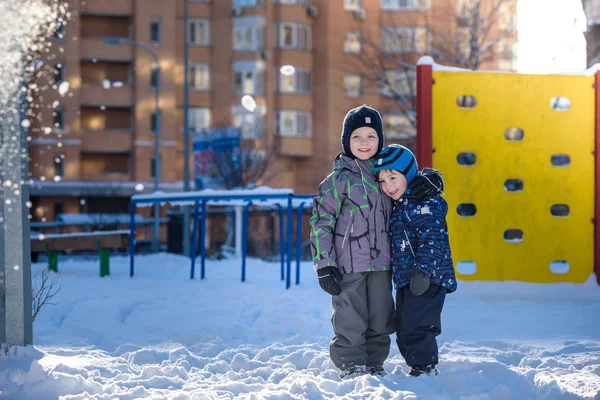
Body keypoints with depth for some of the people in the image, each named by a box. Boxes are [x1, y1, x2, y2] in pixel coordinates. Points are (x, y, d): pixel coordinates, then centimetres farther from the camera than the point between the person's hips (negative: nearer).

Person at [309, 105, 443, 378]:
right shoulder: (339, 179, -5)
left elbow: (410, 179, 24)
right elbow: (321, 221, -6)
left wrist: (431, 180, -2)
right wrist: (324, 265, -11)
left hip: (381, 263, 5)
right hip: (348, 265, -5)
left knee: (380, 319, 11)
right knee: (350, 319, -5)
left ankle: (374, 364, 24)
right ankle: (351, 366, 8)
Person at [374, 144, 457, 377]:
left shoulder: (425, 203, -13)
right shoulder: (397, 206, 17)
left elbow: (432, 238, -22)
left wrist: (423, 270, -30)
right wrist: (399, 275, 24)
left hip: (427, 280, -10)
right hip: (406, 280, 11)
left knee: (415, 329, -13)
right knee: (403, 331, 15)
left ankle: (425, 369, -4)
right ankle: (420, 368, 25)